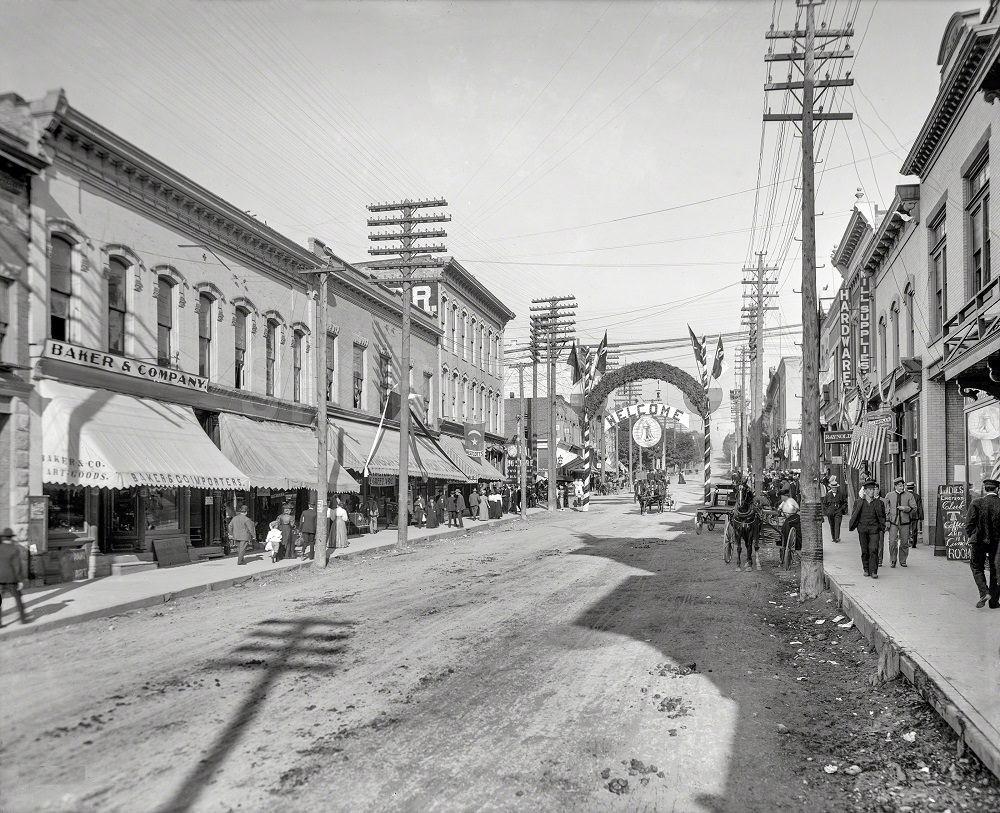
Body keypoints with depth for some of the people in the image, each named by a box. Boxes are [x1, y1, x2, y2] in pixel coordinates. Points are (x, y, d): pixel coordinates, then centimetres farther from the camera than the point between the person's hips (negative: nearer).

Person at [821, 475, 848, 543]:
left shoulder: (841, 494, 1)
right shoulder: (827, 494, 3)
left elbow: (845, 502, 11)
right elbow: (824, 504, 10)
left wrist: (842, 509, -1)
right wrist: (825, 511, 2)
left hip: (838, 512, -2)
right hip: (830, 512, 2)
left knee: (837, 525, -12)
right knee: (832, 525, 8)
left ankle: (837, 537, -16)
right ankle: (833, 537, 18)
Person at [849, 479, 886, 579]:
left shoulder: (879, 503, 6)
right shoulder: (858, 503, 7)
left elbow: (882, 517, 11)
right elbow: (854, 516, 12)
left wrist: (881, 529, 6)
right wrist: (851, 526, 6)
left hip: (874, 529, -1)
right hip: (862, 529, 1)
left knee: (874, 550, -11)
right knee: (864, 551, 7)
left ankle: (874, 571, -8)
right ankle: (866, 569, 20)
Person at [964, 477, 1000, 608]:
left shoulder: (977, 503, -10)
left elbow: (969, 523, -9)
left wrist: (971, 536, 6)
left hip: (979, 540, -2)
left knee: (977, 567, 14)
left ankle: (984, 593, -6)